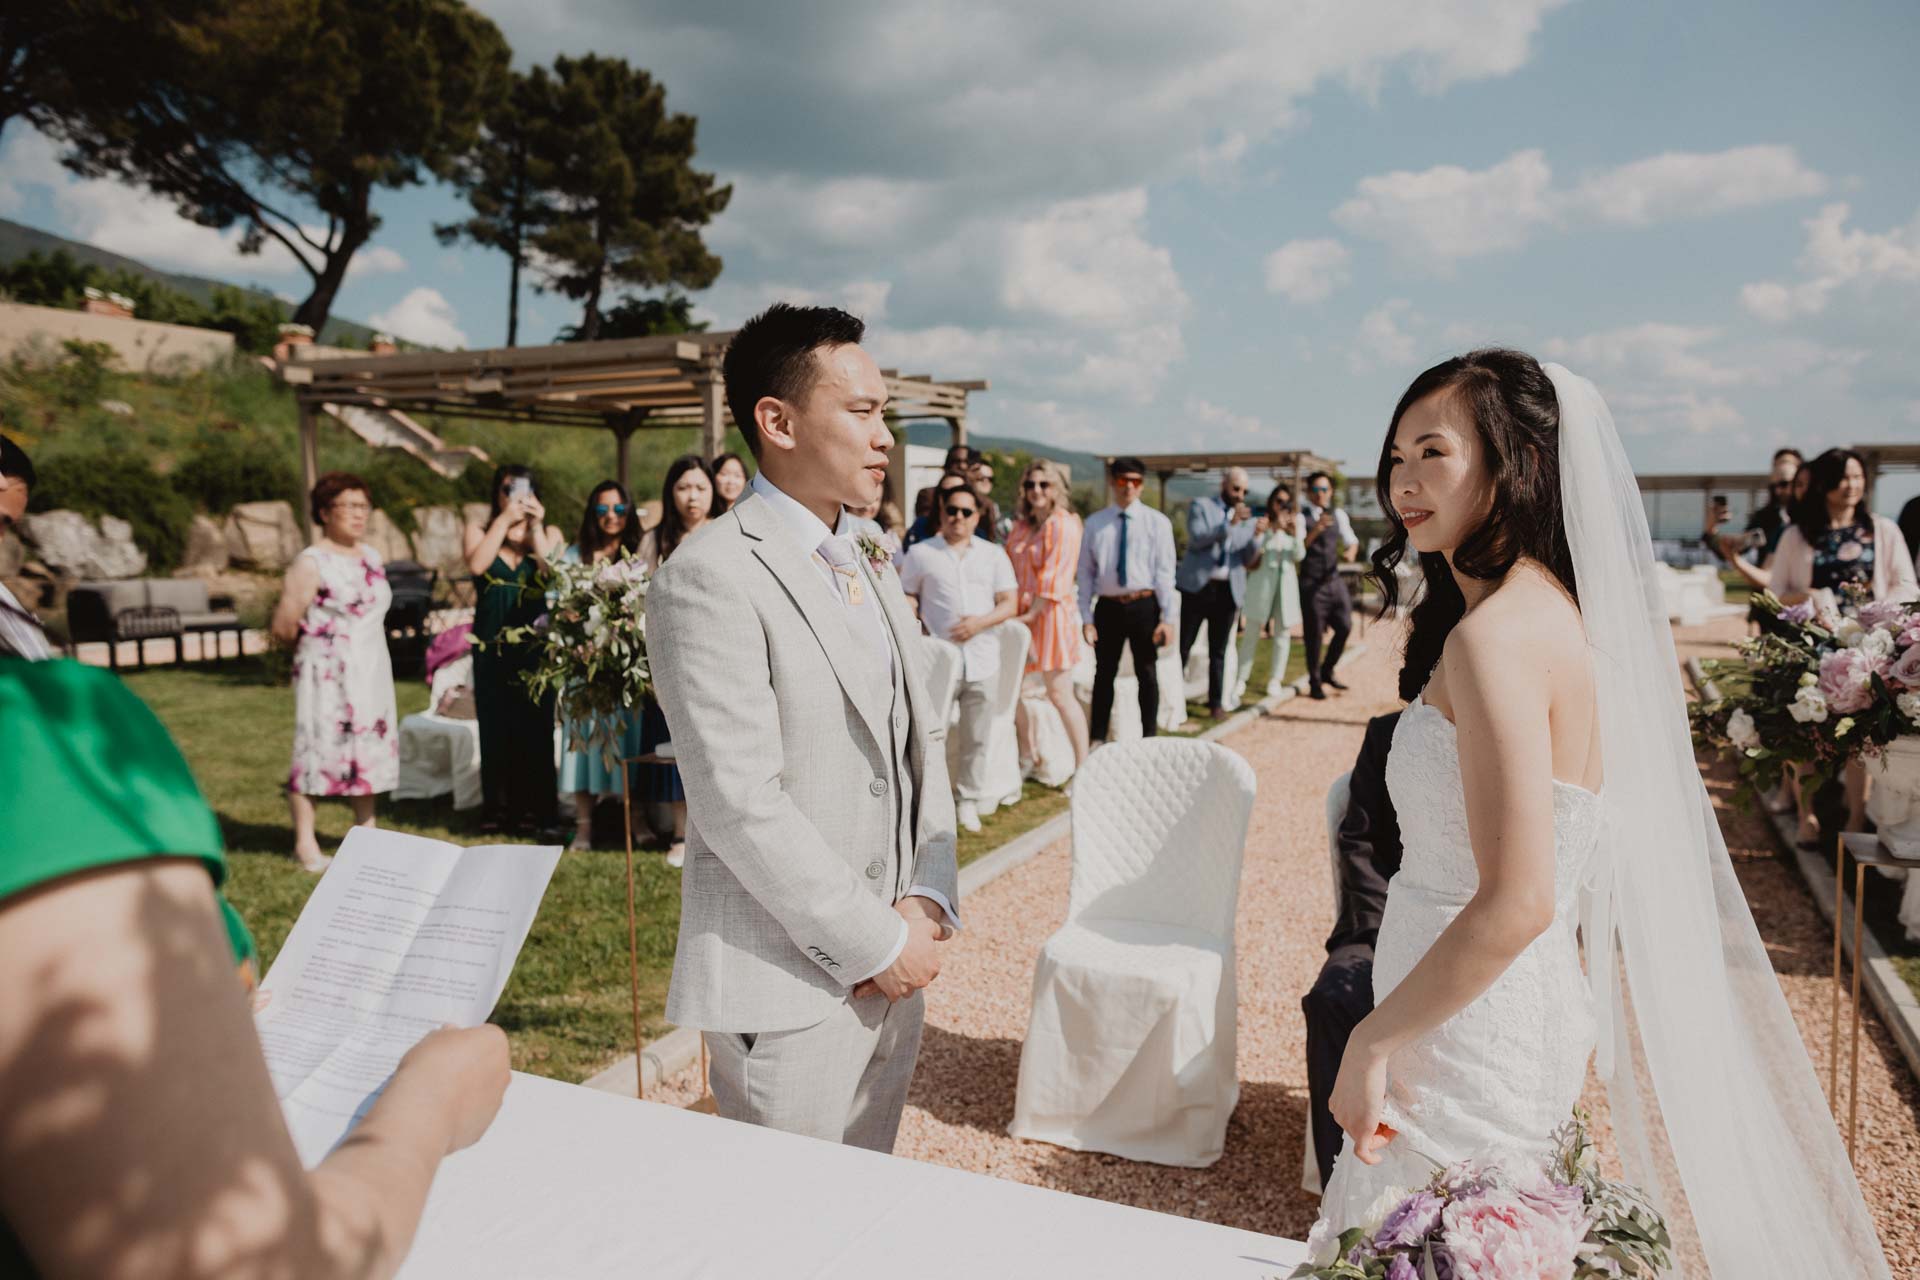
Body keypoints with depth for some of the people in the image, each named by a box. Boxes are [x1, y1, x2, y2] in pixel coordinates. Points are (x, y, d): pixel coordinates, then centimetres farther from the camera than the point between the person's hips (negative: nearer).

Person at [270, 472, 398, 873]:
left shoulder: (371, 557, 9)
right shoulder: (311, 563, -12)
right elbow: (283, 626, -14)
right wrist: (312, 647, 2)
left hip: (371, 671, 7)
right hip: (327, 674, -7)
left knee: (369, 750, 11)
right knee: (318, 749, -2)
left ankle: (365, 833, 23)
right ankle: (305, 844, 7)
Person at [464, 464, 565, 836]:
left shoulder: (550, 534, 9)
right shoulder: (480, 531, 11)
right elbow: (477, 564, -12)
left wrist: (536, 527, -9)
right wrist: (505, 519, -10)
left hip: (534, 643, -1)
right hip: (491, 646, 1)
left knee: (535, 727, -1)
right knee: (495, 726, 1)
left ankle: (537, 810, 5)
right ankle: (498, 809, 9)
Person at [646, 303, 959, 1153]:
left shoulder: (871, 571, 13)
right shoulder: (711, 578, -15)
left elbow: (922, 741, 12)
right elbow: (740, 803, -21)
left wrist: (927, 900, -2)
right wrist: (877, 942, -15)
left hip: (892, 971, 8)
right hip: (785, 987, -7)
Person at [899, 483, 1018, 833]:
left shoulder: (993, 555, 12)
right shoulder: (921, 553, 7)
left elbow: (1010, 603, 7)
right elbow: (906, 596, 8)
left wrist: (981, 622, -10)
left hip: (982, 660, 2)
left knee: (976, 738, 8)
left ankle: (968, 800, 20)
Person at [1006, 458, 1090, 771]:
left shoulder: (1063, 524, -8)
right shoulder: (1021, 525, 13)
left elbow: (1055, 576, -14)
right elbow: (1011, 568, 12)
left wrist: (1033, 613, -16)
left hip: (1050, 613, -7)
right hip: (1021, 614, 7)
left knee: (1059, 694, -6)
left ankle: (1084, 765, 4)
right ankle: (1027, 757, 25)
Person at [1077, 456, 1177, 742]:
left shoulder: (1157, 522, -1)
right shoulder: (1095, 523, 4)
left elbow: (1165, 572, -4)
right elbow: (1086, 573, 4)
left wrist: (1169, 617, -9)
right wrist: (1086, 617, -1)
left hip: (1144, 606, -1)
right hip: (1108, 607, 1)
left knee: (1147, 674, 9)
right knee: (1104, 674, 11)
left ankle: (1148, 739, 22)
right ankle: (1097, 740, 22)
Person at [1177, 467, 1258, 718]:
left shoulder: (1247, 517, 13)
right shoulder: (1200, 506, 3)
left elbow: (1249, 558, 8)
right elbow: (1197, 538, -14)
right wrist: (1230, 523, -22)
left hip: (1228, 590, 3)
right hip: (1197, 586, -3)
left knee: (1218, 651, 7)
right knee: (1182, 646, -1)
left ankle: (1216, 702, 13)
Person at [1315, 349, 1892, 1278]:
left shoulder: (1496, 634, -24)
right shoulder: (1560, 606, 6)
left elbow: (1516, 903, -28)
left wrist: (1371, 1041, -18)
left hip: (1471, 1030, -9)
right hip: (1532, 1008, 9)